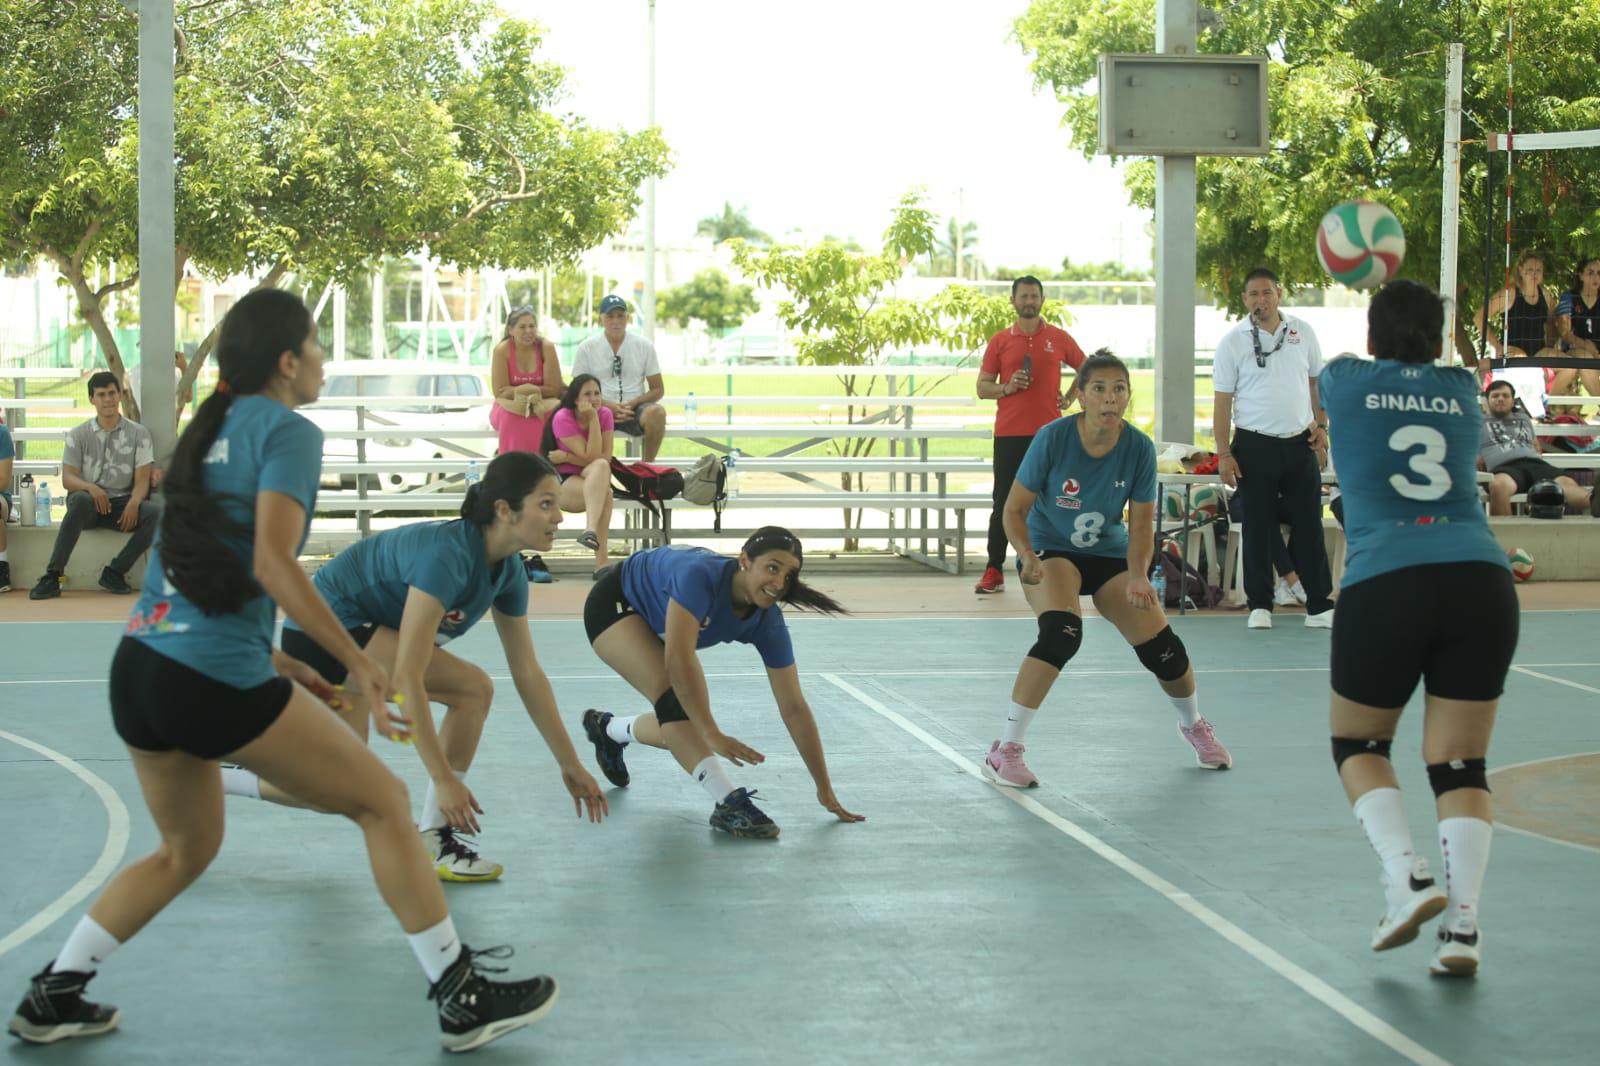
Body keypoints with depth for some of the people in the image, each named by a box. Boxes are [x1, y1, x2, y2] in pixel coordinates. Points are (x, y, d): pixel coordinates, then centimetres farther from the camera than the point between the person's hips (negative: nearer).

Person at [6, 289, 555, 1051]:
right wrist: (357, 661, -14)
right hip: (217, 679, -8)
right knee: (382, 802, 3)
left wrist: (273, 664, 23)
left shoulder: (212, 430, 19)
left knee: (187, 847, 27)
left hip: (139, 666, 8)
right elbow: (271, 565, -18)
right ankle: (462, 996, 4)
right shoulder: (286, 431, -5)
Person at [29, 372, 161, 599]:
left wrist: (133, 503, -24)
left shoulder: (138, 434, 7)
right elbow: (67, 478, -1)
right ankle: (52, 577, -38)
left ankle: (114, 572, -20)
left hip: (123, 504, 1)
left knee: (157, 511, -30)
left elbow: (142, 479, -1)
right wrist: (91, 488, -24)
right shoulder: (78, 435, 8)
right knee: (81, 500, -38)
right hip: (90, 504, -1)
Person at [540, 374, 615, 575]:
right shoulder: (563, 418, -13)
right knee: (606, 494, -33)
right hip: (561, 483, -4)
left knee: (601, 467, -33)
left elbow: (606, 457, -9)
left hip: (593, 482, 4)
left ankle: (591, 529, -46)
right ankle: (602, 562, -44)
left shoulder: (605, 414, 0)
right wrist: (593, 419, -22)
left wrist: (565, 457, -15)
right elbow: (590, 456, -19)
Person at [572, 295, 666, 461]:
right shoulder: (586, 348, 5)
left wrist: (633, 403, -11)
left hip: (634, 410, 1)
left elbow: (658, 389, 9)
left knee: (657, 412, -33)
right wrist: (609, 406, -13)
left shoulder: (644, 346, 6)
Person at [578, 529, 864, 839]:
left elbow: (794, 708, -19)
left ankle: (607, 729, 36)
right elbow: (679, 663, -49)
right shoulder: (700, 576, -42)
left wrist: (825, 790, -19)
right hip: (615, 604, -7)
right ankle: (728, 804, -34)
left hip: (656, 623, 7)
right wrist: (713, 736, -51)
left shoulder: (768, 622, -24)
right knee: (674, 694, -30)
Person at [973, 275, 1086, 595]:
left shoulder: (1058, 338, 7)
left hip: (1049, 433, 0)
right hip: (1009, 434, 0)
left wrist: (1069, 399, 6)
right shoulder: (1000, 341, 5)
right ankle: (994, 571, 2)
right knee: (1004, 503, 0)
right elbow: (982, 387, 5)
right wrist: (1007, 388, -13)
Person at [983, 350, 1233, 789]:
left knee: (1162, 648, -4)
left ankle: (1193, 724, 31)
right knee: (1061, 632, -32)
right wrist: (1027, 556, -33)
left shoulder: (1139, 448, -16)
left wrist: (1138, 576, -28)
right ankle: (1005, 750, -24)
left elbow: (1140, 526, -10)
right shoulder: (1053, 439, -23)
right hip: (1049, 551, -3)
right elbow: (1014, 509, -16)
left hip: (1109, 554, 3)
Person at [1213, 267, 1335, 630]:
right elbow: (1223, 400, -2)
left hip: (1300, 443, 2)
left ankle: (1320, 606, 7)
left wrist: (1321, 425, 4)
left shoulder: (1302, 332, 6)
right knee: (1257, 529, 2)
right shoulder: (1233, 341, -2)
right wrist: (1223, 454, -8)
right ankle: (1260, 606, 10)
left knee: (1309, 527, 3)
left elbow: (1317, 381, 16)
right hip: (1254, 446, -2)